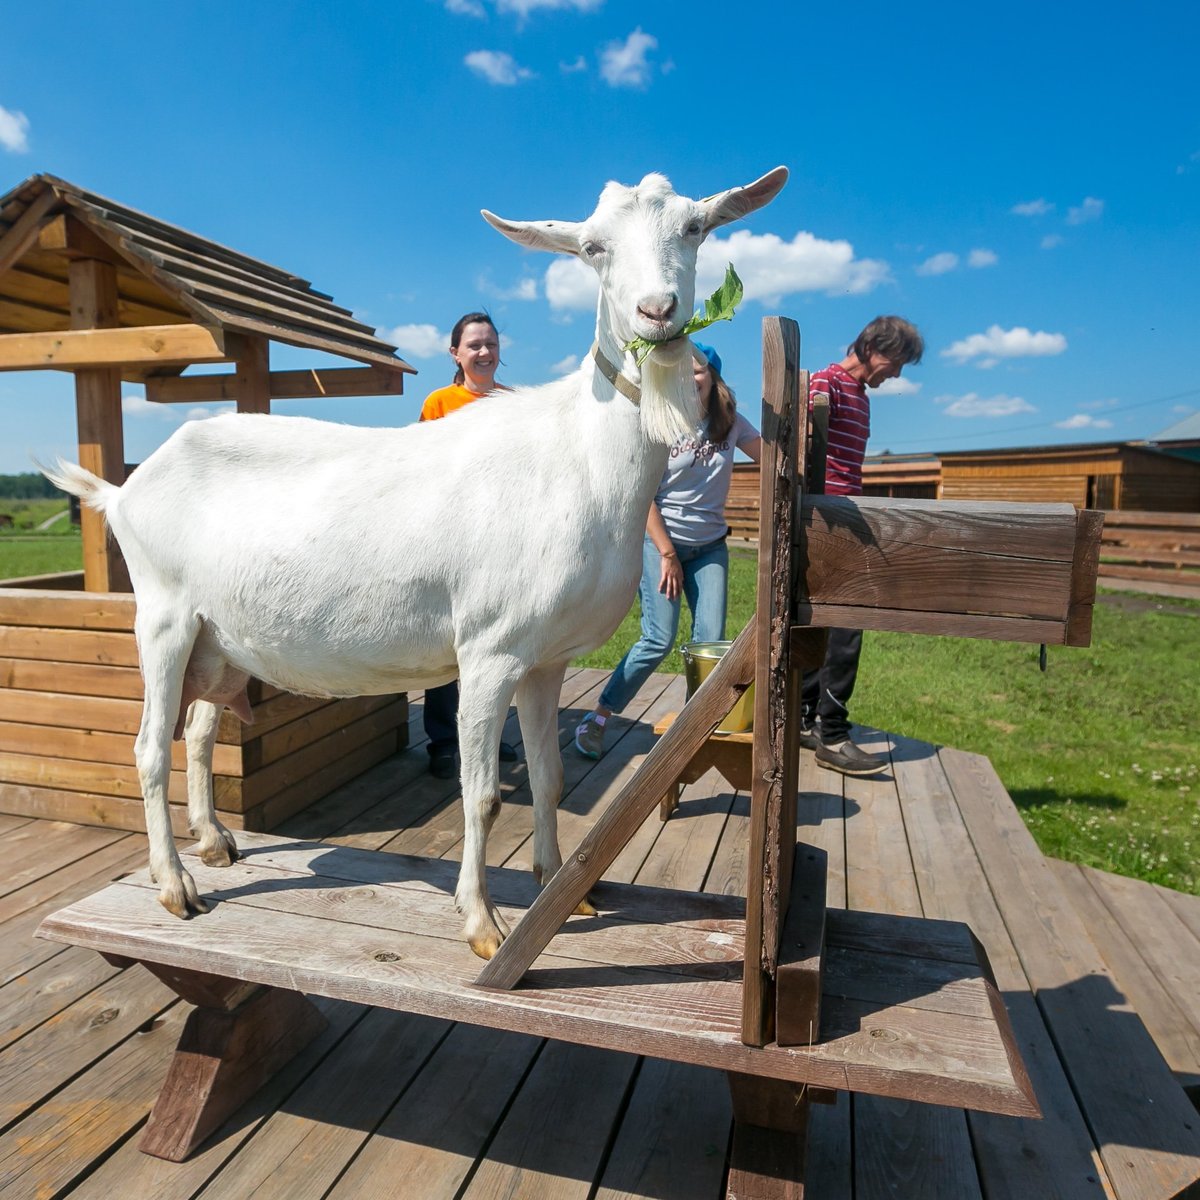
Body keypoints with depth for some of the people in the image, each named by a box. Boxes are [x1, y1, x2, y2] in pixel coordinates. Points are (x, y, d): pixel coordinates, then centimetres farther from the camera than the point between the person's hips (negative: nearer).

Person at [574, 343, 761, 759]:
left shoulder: (730, 424, 4)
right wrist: (667, 554, -12)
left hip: (709, 545, 4)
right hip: (659, 539, -4)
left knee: (710, 640, -3)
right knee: (659, 639, -10)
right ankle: (597, 718, 2)